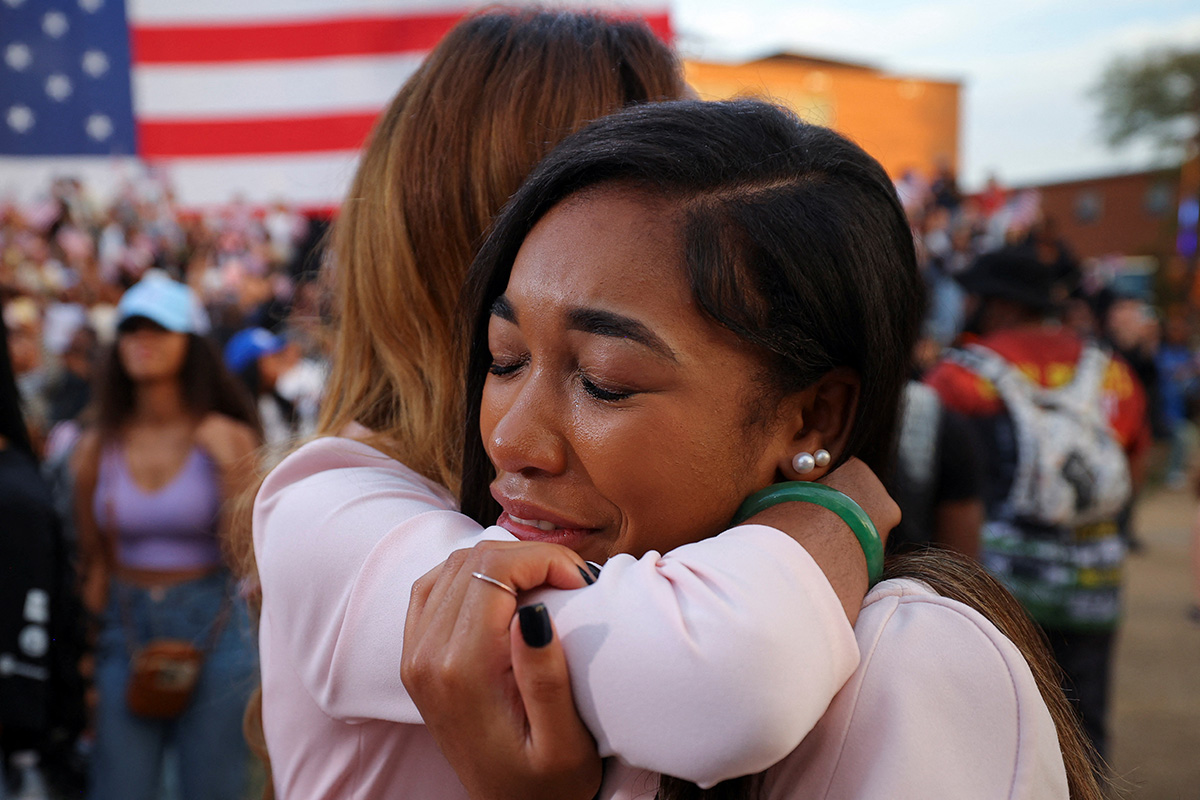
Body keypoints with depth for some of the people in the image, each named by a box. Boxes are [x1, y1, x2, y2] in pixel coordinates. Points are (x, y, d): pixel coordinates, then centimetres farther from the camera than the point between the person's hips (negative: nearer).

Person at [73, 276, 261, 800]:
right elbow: (91, 560, 11)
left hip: (213, 624, -2)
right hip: (126, 626, 2)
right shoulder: (99, 447, 4)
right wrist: (85, 668, 7)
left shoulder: (226, 438, -3)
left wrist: (231, 470, -17)